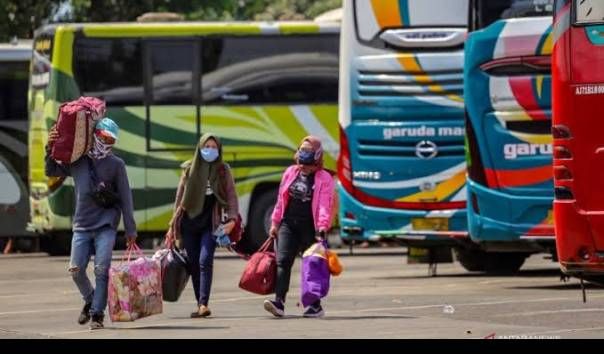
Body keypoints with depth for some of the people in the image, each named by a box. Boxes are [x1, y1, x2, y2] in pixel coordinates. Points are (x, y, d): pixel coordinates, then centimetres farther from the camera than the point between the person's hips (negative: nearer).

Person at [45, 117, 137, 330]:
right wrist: (50, 149, 2)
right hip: (82, 225, 3)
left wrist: (130, 230, -1)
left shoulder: (116, 165, 2)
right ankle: (90, 300, 24)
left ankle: (98, 314, -7)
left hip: (106, 225, -3)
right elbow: (51, 172, 21)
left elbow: (125, 198, 2)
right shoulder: (77, 160, 9)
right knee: (76, 269, -3)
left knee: (101, 270, -12)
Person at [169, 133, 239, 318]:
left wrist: (232, 219, -12)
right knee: (194, 264, 4)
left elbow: (231, 196, 3)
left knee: (205, 261, -17)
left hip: (210, 224, -3)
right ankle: (200, 304, 11)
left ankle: (203, 304, -23)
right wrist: (174, 222, 11)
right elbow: (180, 197, 13)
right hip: (189, 223, 3)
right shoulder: (190, 169, 10)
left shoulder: (223, 171, 6)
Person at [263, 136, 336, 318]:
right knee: (283, 261, -11)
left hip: (309, 228, -4)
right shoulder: (291, 173, 12)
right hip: (288, 224, 4)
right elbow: (281, 199, 16)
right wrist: (275, 223, 14)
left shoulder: (324, 178, -4)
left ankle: (315, 305, 16)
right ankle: (279, 302, -20)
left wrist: (322, 227, -23)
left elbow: (324, 205, -13)